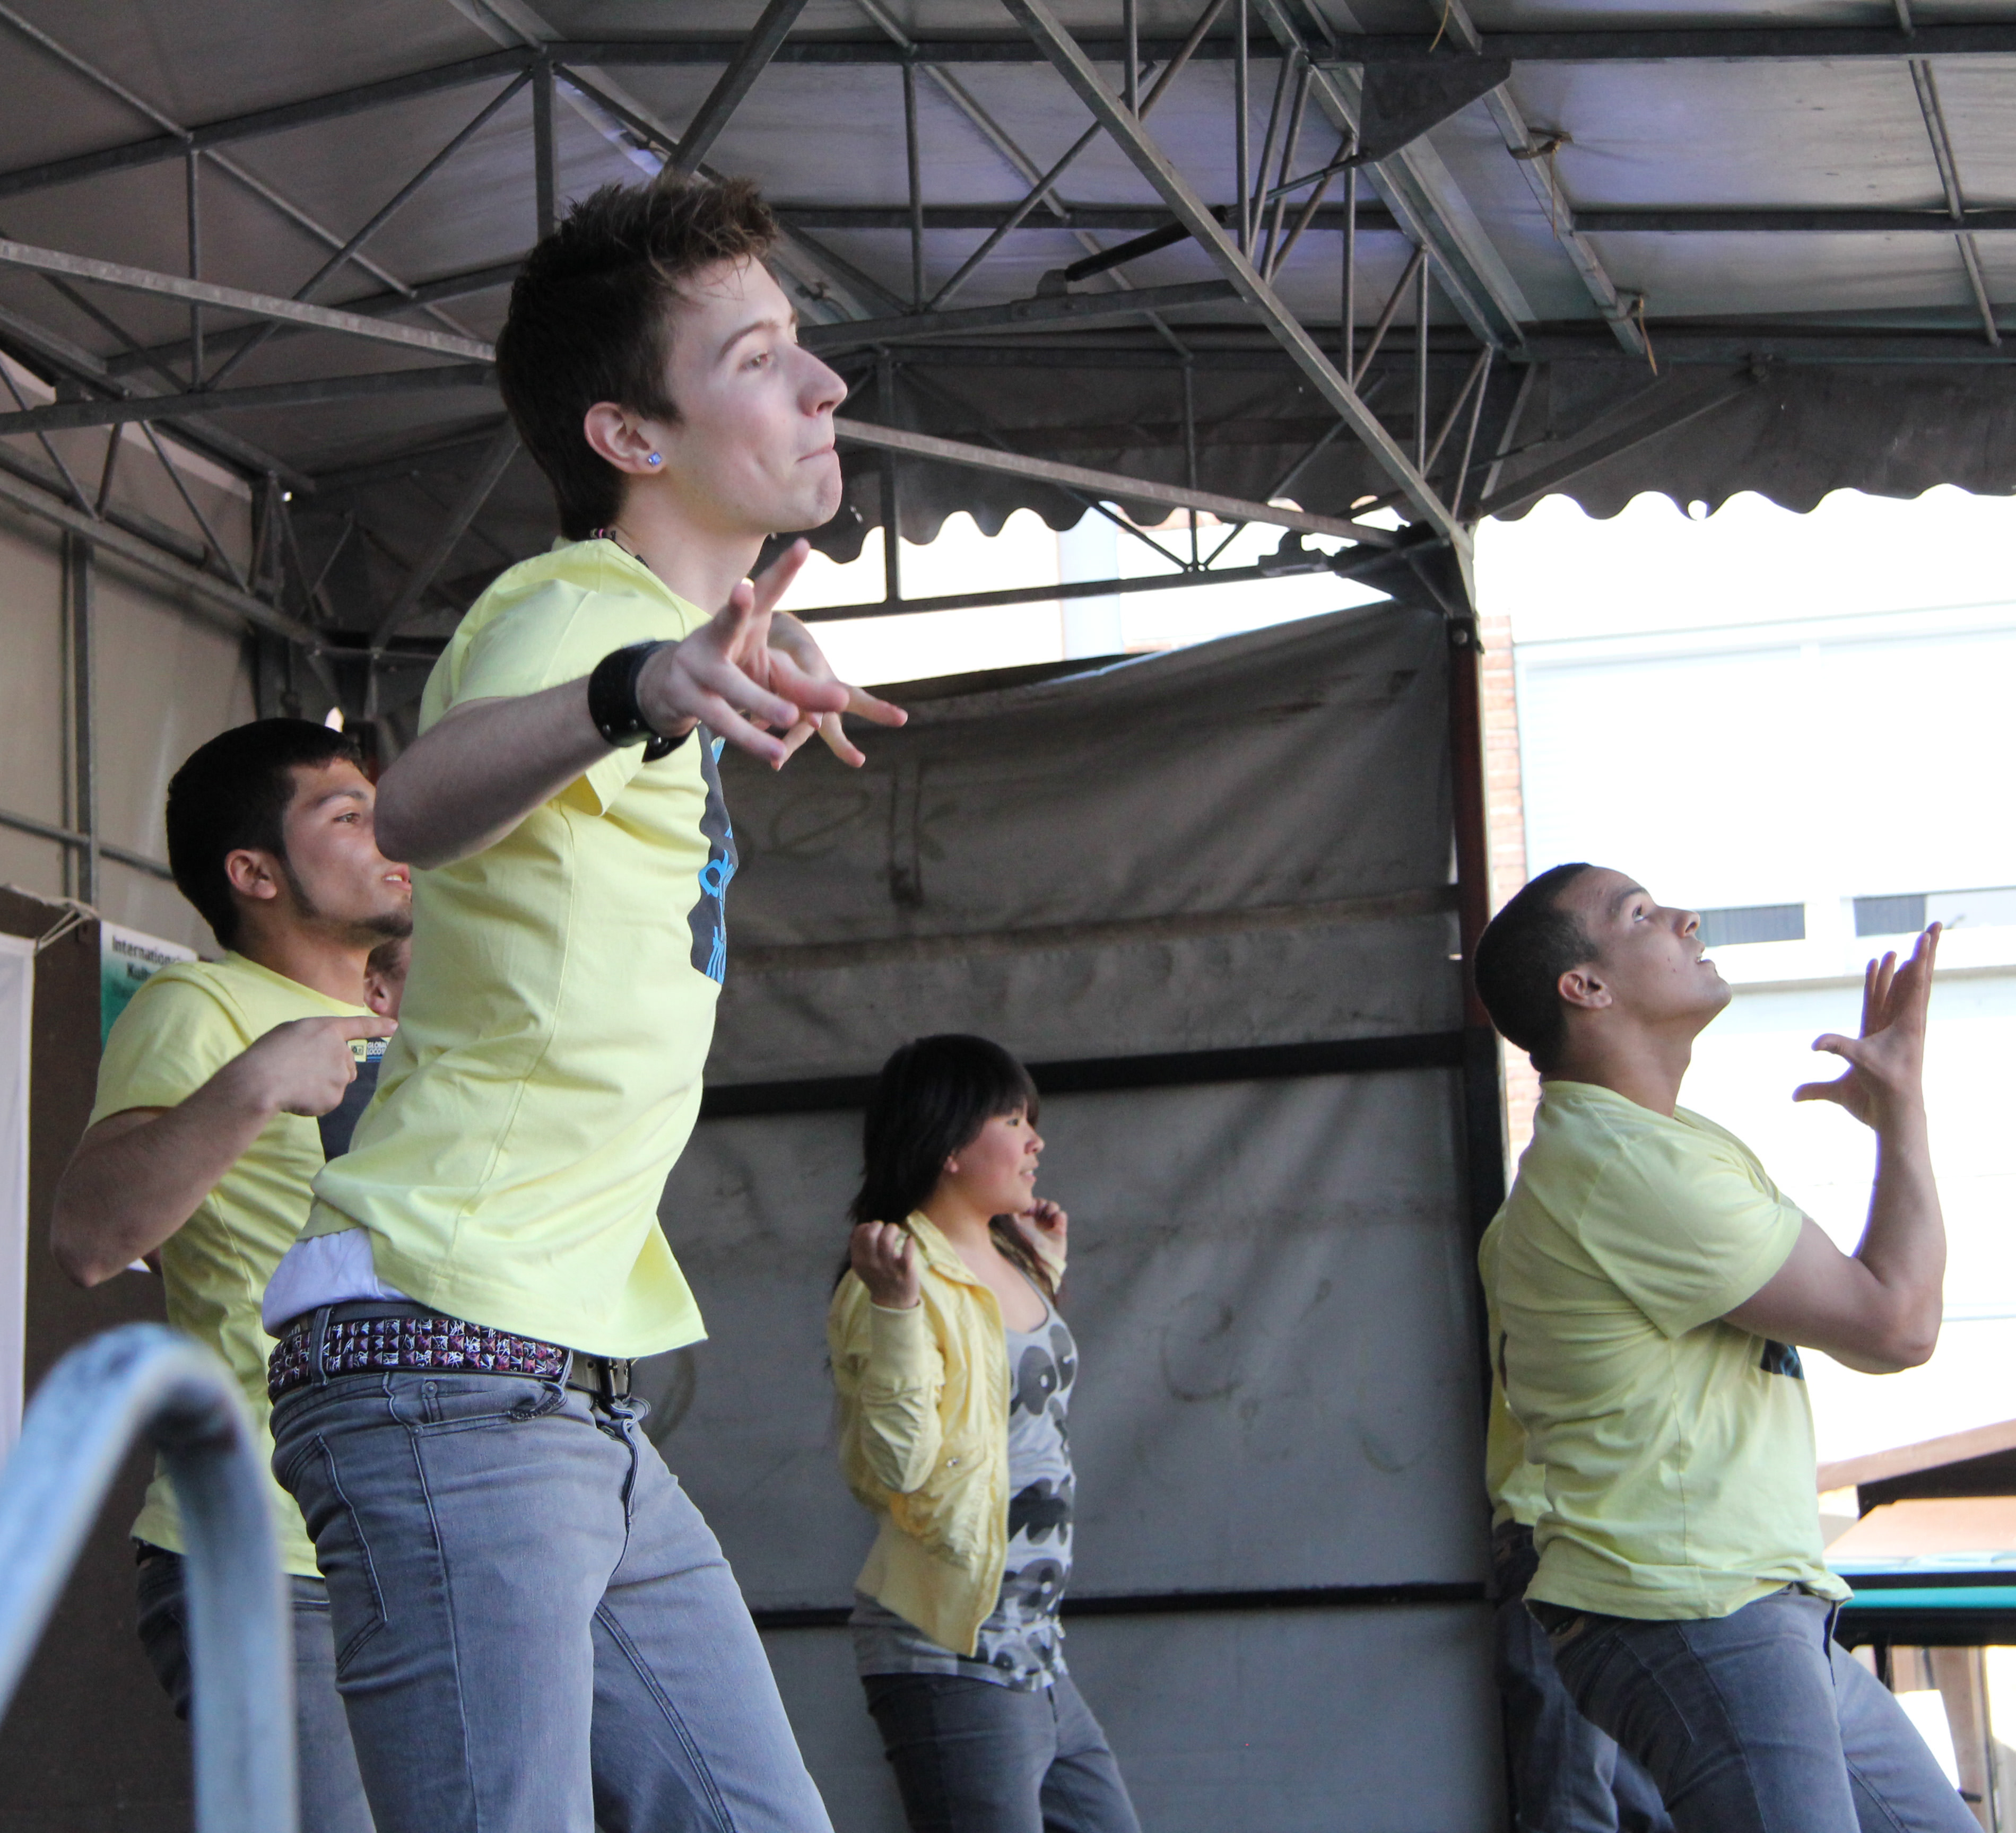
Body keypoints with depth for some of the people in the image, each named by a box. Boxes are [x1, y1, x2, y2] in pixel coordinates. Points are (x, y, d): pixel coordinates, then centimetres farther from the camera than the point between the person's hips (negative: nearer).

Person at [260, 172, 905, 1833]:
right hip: (451, 1367, -10)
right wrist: (636, 692, -54)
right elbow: (421, 805, -36)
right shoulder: (575, 609, -11)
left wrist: (747, 653, 44)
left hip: (579, 1394, 10)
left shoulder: (654, 619, 18)